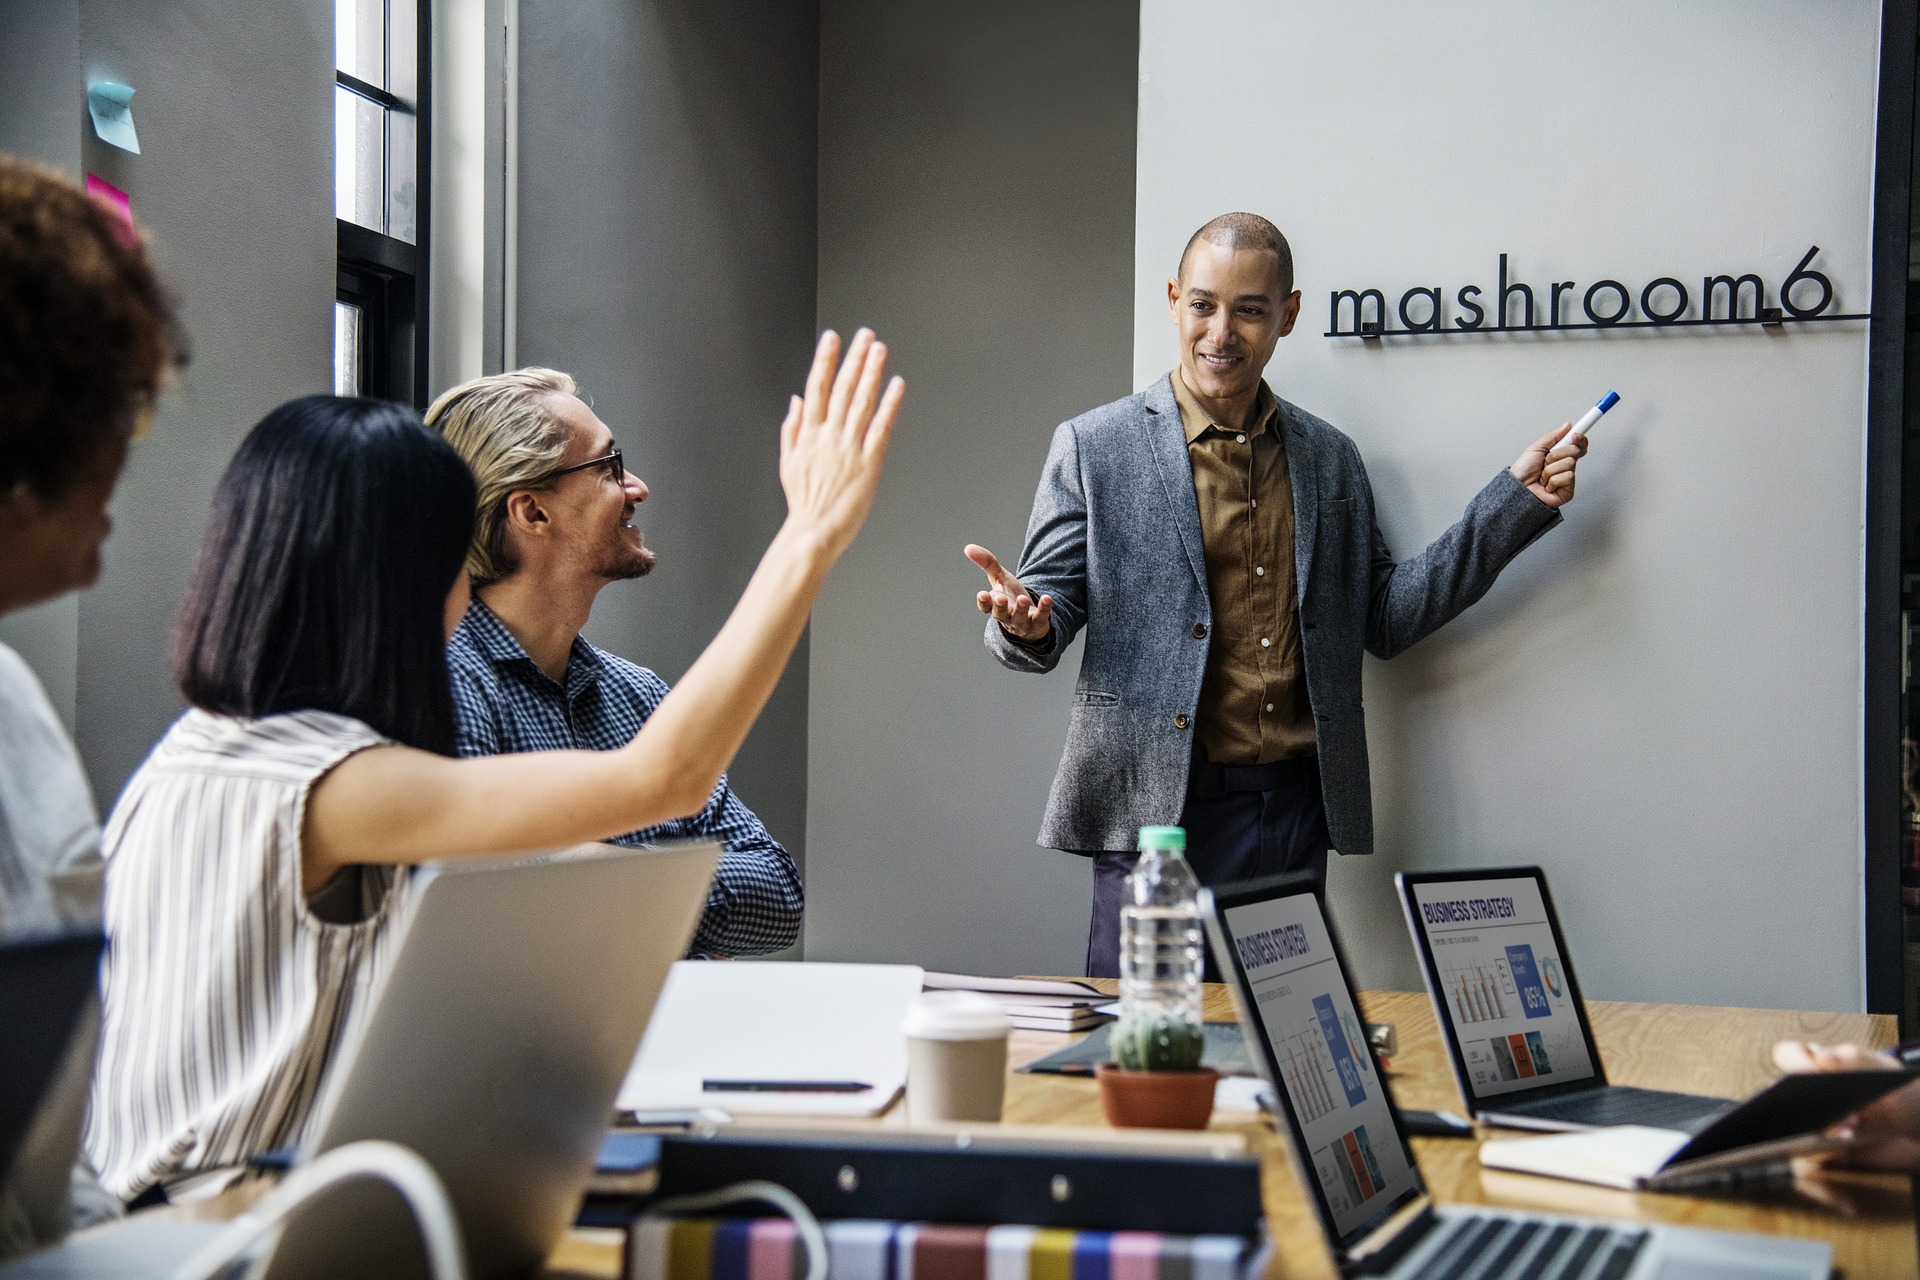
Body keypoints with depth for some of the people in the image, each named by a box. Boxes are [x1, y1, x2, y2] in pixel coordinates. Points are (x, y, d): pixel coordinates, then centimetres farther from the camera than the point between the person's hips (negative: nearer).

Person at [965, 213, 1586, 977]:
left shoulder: (1331, 459, 13)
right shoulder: (1094, 447, 2)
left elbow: (1382, 620, 13)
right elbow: (1050, 606, 1)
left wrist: (1518, 499, 9)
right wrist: (1025, 623, -24)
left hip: (1296, 812, 3)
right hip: (1158, 810, -3)